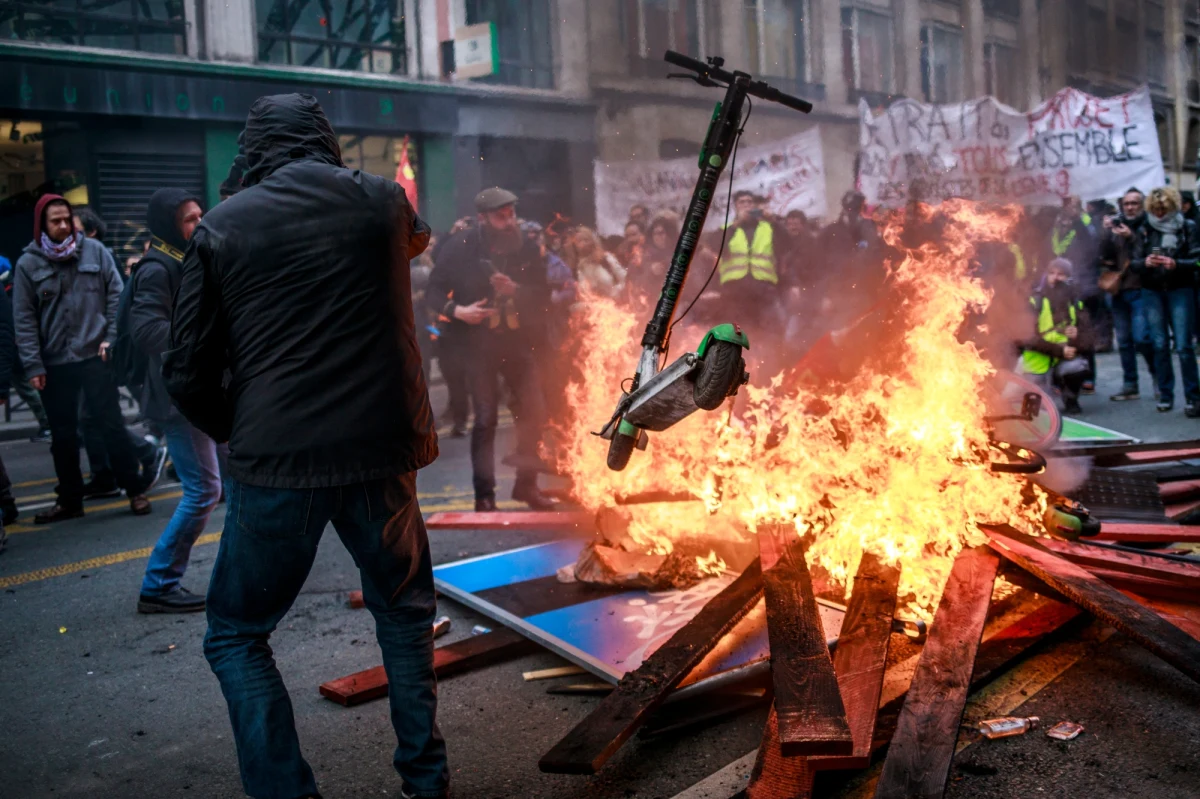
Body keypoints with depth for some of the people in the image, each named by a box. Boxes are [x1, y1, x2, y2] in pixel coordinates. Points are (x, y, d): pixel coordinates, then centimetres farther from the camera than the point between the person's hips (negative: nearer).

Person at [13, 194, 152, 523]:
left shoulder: (95, 251, 0)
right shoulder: (28, 264, 0)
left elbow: (115, 295, 3)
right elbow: (24, 319, 0)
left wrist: (112, 337, -5)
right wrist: (33, 365, -5)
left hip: (95, 356, -1)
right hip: (54, 364, 2)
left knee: (112, 425, 1)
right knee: (63, 436, 11)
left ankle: (135, 491, 11)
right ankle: (70, 501, 22)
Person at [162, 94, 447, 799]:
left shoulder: (223, 226, 1)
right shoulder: (382, 201, 5)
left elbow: (189, 372, 2)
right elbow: (419, 238, 31)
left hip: (274, 463, -2)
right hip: (382, 452, 3)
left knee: (237, 638, 15)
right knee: (405, 613, 23)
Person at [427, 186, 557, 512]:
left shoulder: (527, 249, -1)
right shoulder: (460, 247, -9)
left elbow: (543, 295, 0)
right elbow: (433, 291, -5)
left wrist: (516, 289, -19)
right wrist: (456, 310, -23)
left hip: (516, 341, 3)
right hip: (478, 342, -3)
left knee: (534, 410, 3)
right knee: (486, 418, -2)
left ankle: (526, 484, 20)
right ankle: (484, 494, 8)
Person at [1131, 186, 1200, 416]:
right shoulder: (1144, 231, 6)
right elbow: (1133, 263, 4)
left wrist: (1176, 264, -21)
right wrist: (1145, 262, -17)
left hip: (1180, 291, -2)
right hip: (1152, 292, 2)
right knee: (1159, 345, 5)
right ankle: (1165, 395, 15)